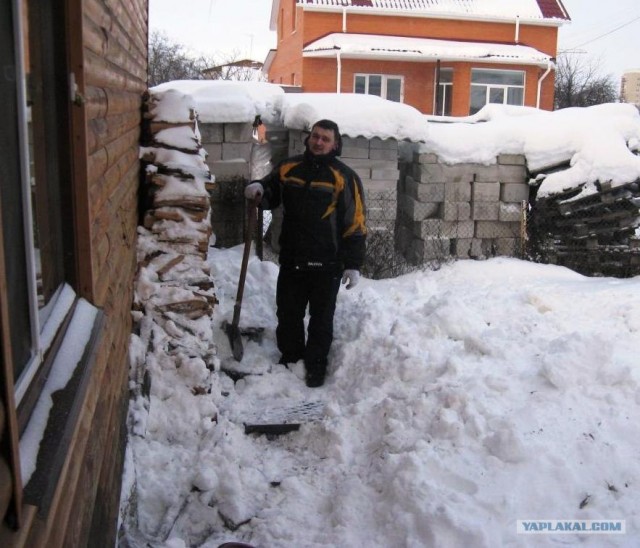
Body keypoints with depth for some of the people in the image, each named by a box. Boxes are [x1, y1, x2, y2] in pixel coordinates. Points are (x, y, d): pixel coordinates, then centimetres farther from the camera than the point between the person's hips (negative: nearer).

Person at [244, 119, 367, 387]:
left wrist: (353, 264, -10)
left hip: (327, 264, -4)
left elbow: (355, 224, -6)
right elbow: (270, 195, 21)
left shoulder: (345, 177, -6)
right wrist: (258, 190, -4)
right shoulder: (288, 168, 6)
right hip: (291, 260, 4)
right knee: (287, 313, 14)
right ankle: (290, 357, 34)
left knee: (321, 318, 9)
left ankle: (316, 365, 24)